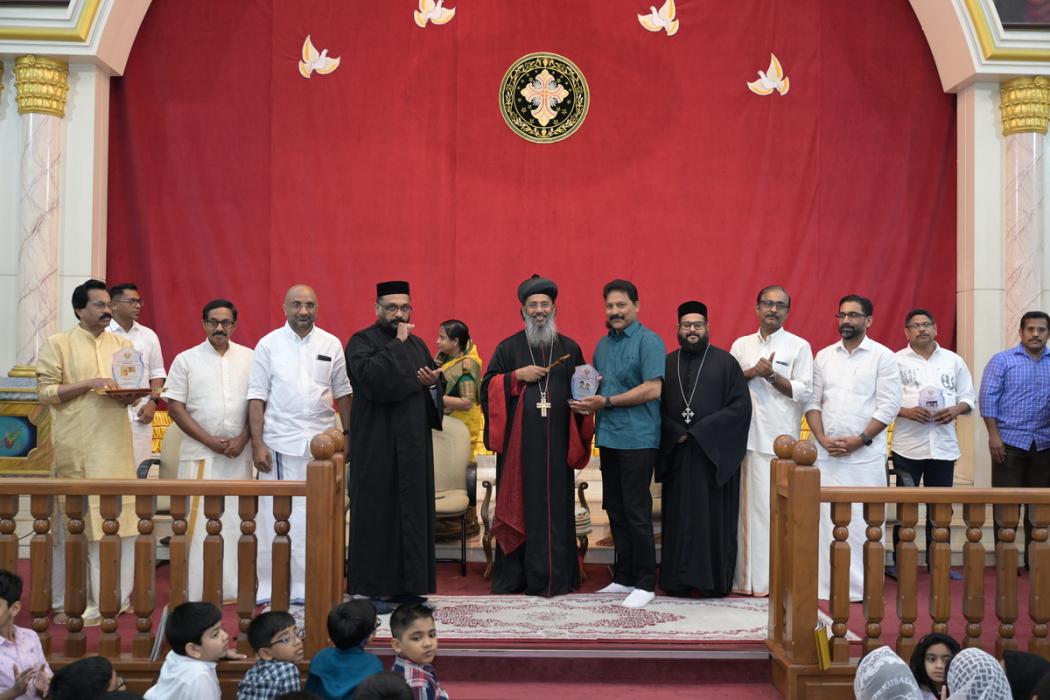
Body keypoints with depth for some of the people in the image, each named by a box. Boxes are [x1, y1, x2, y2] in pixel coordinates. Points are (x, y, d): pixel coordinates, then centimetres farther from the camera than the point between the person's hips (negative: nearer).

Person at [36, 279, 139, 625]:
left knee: (119, 519, 3)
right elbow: (46, 391, -5)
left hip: (116, 447, 4)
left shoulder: (123, 345, 14)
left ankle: (116, 597, 13)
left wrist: (130, 394, -5)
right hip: (76, 449, -4)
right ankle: (67, 603, 6)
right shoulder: (57, 344, 1)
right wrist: (89, 383, -15)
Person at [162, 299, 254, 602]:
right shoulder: (186, 360, 4)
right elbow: (175, 407, 0)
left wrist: (243, 439, -7)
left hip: (239, 454, 2)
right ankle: (195, 591, 1)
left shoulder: (250, 358, 9)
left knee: (236, 521, 3)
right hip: (200, 454, -2)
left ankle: (233, 588, 10)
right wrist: (210, 441, -9)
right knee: (198, 522, -4)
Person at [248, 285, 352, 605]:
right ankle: (273, 588, 7)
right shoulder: (269, 345, 1)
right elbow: (257, 397, -1)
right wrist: (257, 444, -7)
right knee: (278, 515, 0)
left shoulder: (331, 344, 7)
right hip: (281, 444, -2)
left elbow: (342, 393, 11)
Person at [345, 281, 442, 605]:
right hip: (376, 445, -6)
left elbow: (437, 392, 21)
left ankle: (406, 584, 15)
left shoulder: (417, 344, 16)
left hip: (413, 445, 7)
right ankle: (372, 588, 4)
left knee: (412, 513, 8)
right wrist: (398, 342, -16)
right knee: (377, 514, -4)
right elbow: (370, 375, -24)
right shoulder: (361, 342, -4)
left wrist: (433, 382, -2)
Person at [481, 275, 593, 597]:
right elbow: (488, 386, 4)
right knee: (520, 504, 0)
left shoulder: (570, 349, 12)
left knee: (556, 506, 1)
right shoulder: (508, 348, 8)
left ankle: (555, 576, 7)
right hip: (519, 442, -1)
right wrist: (517, 376, -9)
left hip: (557, 443, 1)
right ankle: (514, 575, 8)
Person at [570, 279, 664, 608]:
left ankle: (645, 584, 4)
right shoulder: (603, 345, 16)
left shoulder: (649, 341, -8)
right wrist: (588, 404, 1)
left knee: (636, 513, -5)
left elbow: (653, 389, -17)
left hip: (637, 439, -8)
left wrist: (606, 401, -16)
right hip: (609, 437, 8)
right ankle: (623, 578, 22)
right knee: (616, 511, 12)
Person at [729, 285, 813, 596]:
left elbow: (804, 391, -1)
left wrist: (771, 375, -12)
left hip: (781, 438, -3)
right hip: (747, 436, 3)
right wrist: (751, 373, -5)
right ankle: (747, 575, 8)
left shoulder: (799, 347, 5)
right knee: (749, 505, 3)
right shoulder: (741, 345, 15)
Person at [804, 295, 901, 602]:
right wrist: (822, 438, -6)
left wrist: (860, 440, -12)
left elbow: (889, 406, -6)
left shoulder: (883, 357, 0)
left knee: (863, 521, -3)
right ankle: (827, 584, 10)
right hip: (826, 454, 3)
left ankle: (863, 586, 5)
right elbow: (812, 401, 9)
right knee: (826, 517, 3)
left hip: (865, 455, -3)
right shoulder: (823, 356, 12)